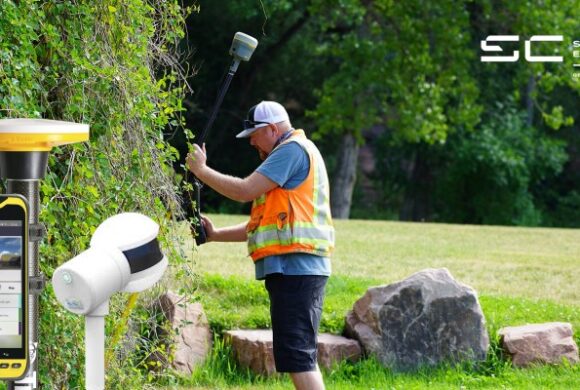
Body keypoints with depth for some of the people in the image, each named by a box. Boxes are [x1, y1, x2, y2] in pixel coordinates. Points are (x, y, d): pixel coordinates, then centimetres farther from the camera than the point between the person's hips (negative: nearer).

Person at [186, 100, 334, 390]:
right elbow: (258, 225, 25)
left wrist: (201, 170, -1)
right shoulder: (289, 155, 26)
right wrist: (215, 234, 17)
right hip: (293, 269, 11)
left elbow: (245, 190, -13)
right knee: (299, 357, 13)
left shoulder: (293, 149, -7)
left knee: (296, 355, -14)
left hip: (295, 266, -11)